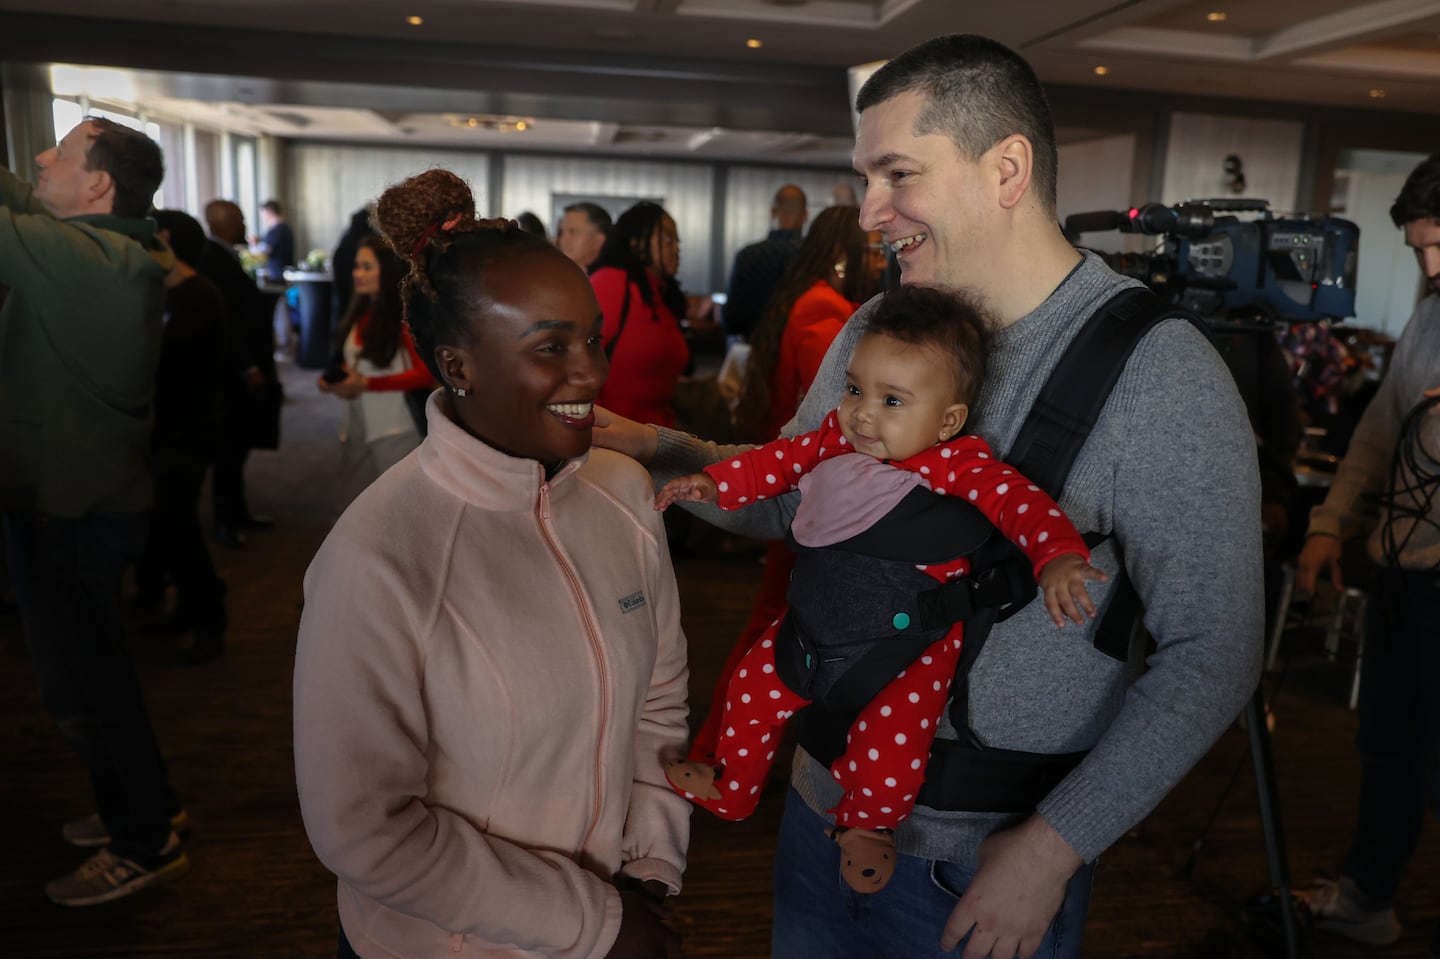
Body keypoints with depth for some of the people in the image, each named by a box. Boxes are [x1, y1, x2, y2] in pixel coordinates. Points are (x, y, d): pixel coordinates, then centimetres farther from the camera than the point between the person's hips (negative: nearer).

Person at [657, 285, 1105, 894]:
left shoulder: (960, 469, -19)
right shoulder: (838, 439, -3)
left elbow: (1018, 501, -28)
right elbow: (783, 459, 10)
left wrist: (1057, 555, -46)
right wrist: (716, 484, 5)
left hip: (905, 650, -5)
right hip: (813, 632, 6)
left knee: (888, 753, -20)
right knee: (752, 685, 12)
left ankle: (869, 823, 17)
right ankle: (729, 786, 42)